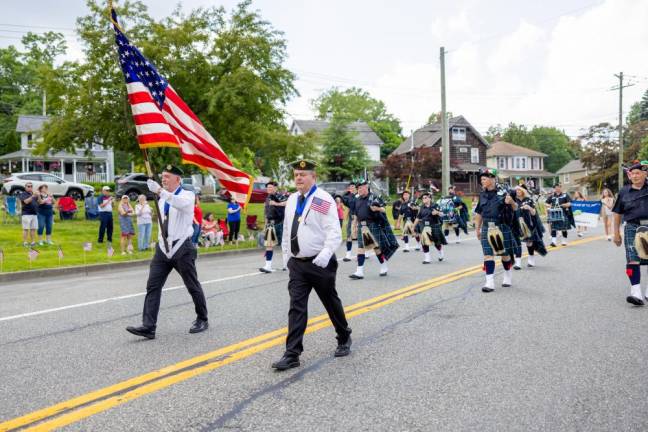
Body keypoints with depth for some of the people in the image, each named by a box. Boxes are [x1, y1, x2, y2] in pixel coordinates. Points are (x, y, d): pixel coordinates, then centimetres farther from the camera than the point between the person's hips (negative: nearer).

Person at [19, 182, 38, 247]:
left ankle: (33, 242, 11)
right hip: (26, 214, -5)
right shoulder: (23, 194, 0)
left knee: (33, 229, 5)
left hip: (34, 214, 5)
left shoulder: (34, 194, 18)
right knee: (26, 229, -6)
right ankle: (25, 242, -4)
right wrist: (32, 196, -31)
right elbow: (26, 201, -17)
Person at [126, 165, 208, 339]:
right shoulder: (161, 200, 12)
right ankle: (148, 326, -6)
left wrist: (160, 191, -44)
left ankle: (202, 320, 24)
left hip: (182, 248, -6)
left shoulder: (187, 195, -9)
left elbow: (181, 203, -34)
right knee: (153, 286, -5)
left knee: (193, 286, 6)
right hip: (163, 248, 6)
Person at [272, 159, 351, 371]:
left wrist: (325, 254, -29)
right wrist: (286, 253, 16)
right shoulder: (292, 200, 9)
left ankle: (344, 339, 35)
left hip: (320, 264, -5)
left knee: (331, 303, 11)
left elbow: (334, 231, -18)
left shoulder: (324, 200, -12)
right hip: (297, 263, 5)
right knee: (296, 307, 0)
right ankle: (292, 354, 2)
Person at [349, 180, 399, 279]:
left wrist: (377, 208, -25)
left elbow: (383, 209, -6)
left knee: (376, 246, 4)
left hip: (373, 225, -5)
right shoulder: (357, 200, 11)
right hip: (361, 226, 5)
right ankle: (360, 271, -1)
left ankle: (384, 267, 23)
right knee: (360, 247, -1)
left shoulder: (373, 198, -6)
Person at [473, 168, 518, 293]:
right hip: (486, 228, 3)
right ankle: (490, 282, -4)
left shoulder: (503, 192, -7)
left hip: (502, 227, -3)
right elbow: (479, 213, 16)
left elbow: (515, 209, -5)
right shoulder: (482, 194, 6)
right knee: (488, 254, -5)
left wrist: (511, 202, -27)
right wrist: (477, 228, 18)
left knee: (505, 253, 11)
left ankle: (507, 276, 34)